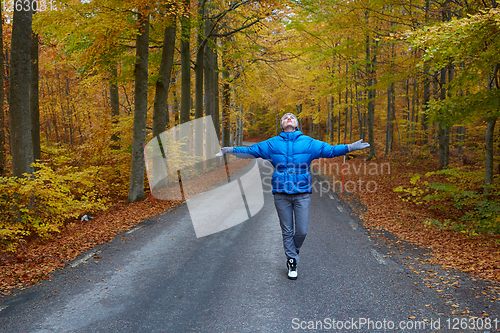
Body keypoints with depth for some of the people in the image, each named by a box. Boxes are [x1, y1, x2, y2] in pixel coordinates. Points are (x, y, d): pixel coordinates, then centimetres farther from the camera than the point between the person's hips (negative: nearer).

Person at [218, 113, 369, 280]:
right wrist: (230, 150, 9)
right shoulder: (272, 143, 7)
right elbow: (251, 150, 12)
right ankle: (292, 261, 24)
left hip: (302, 193, 0)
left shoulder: (308, 142, 6)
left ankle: (293, 252, 33)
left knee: (302, 231, 2)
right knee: (287, 231, 7)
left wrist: (350, 147, -2)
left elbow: (330, 150, 6)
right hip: (281, 194, 0)